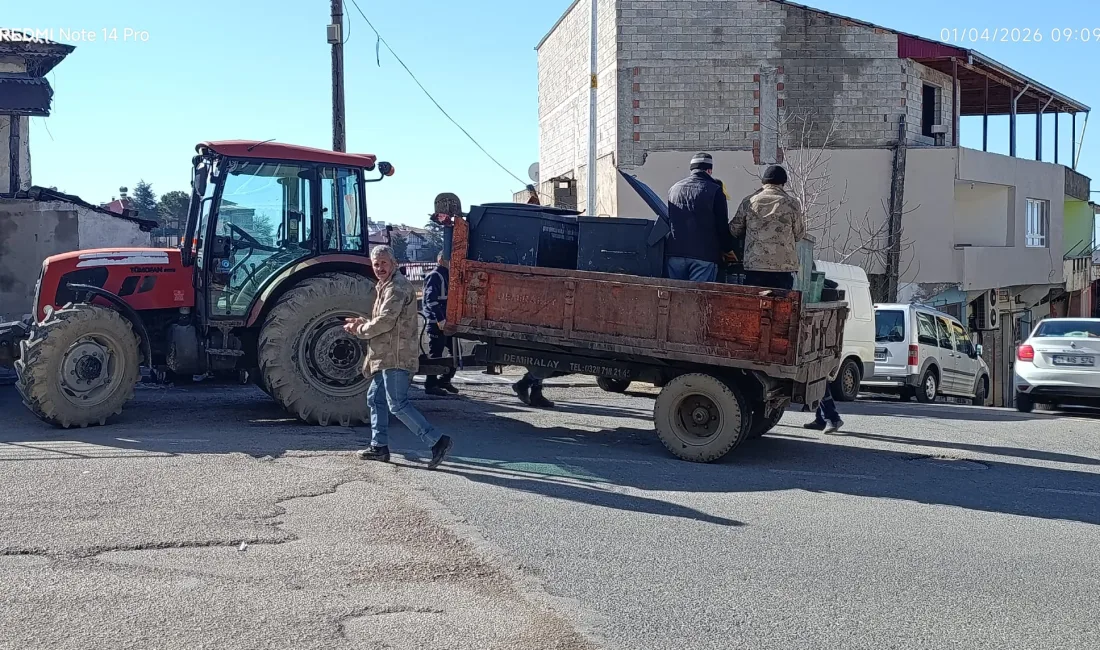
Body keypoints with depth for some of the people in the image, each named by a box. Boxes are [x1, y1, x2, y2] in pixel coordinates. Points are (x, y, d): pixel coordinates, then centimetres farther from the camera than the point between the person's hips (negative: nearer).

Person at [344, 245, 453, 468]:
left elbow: (385, 322, -20)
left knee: (397, 404, -11)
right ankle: (380, 446, 23)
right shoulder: (386, 286, 20)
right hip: (388, 356, 11)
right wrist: (362, 323, 8)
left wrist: (359, 331, -6)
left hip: (397, 355, -11)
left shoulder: (397, 287, -14)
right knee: (376, 398, 15)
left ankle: (437, 441, -11)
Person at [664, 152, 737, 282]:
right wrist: (727, 249, 12)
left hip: (674, 252, 5)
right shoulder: (715, 190, -4)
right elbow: (723, 225, -2)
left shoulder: (674, 189, 13)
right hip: (704, 254, -4)